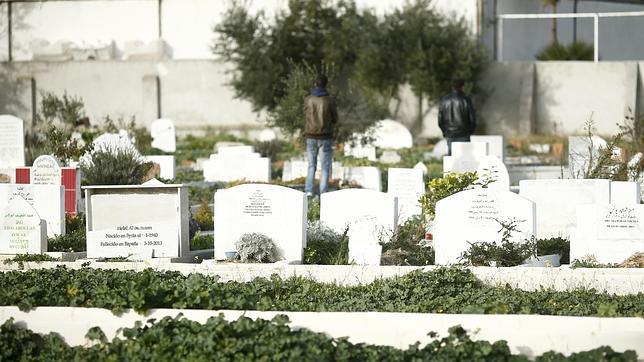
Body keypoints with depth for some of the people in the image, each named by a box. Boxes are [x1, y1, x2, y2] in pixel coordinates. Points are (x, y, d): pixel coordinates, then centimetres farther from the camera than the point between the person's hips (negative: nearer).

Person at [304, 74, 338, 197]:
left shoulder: (308, 100, -4)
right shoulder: (330, 100, -11)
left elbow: (306, 117, 8)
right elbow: (335, 119, 1)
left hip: (311, 137, 2)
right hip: (326, 137, -2)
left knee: (311, 165, 15)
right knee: (325, 167, 6)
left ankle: (309, 190, 3)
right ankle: (323, 193, 1)